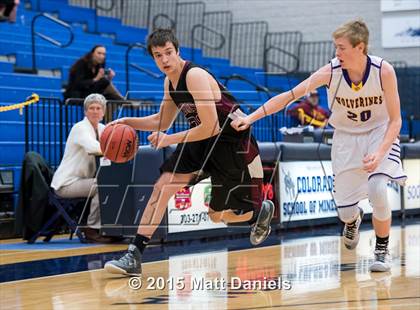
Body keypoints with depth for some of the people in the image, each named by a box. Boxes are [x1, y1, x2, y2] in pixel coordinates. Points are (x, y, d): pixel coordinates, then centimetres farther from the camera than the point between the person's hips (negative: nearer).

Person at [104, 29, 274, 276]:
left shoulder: (195, 76, -25)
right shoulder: (170, 81, 3)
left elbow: (211, 127, -28)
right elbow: (163, 121, 17)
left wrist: (170, 139, -23)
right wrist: (128, 122, 4)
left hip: (233, 142, -8)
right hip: (202, 140, 8)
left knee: (218, 215, 3)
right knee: (163, 187, -9)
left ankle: (262, 211, 36)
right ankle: (134, 257, -9)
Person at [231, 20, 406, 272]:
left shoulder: (383, 71, -24)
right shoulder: (331, 72, -22)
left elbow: (395, 120, -18)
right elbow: (289, 96, -17)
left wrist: (379, 154, -32)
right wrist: (251, 117, -24)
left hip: (380, 133, -2)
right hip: (347, 137, 2)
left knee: (377, 188, -27)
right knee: (345, 211, -2)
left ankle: (382, 250, -1)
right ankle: (353, 220, 41)